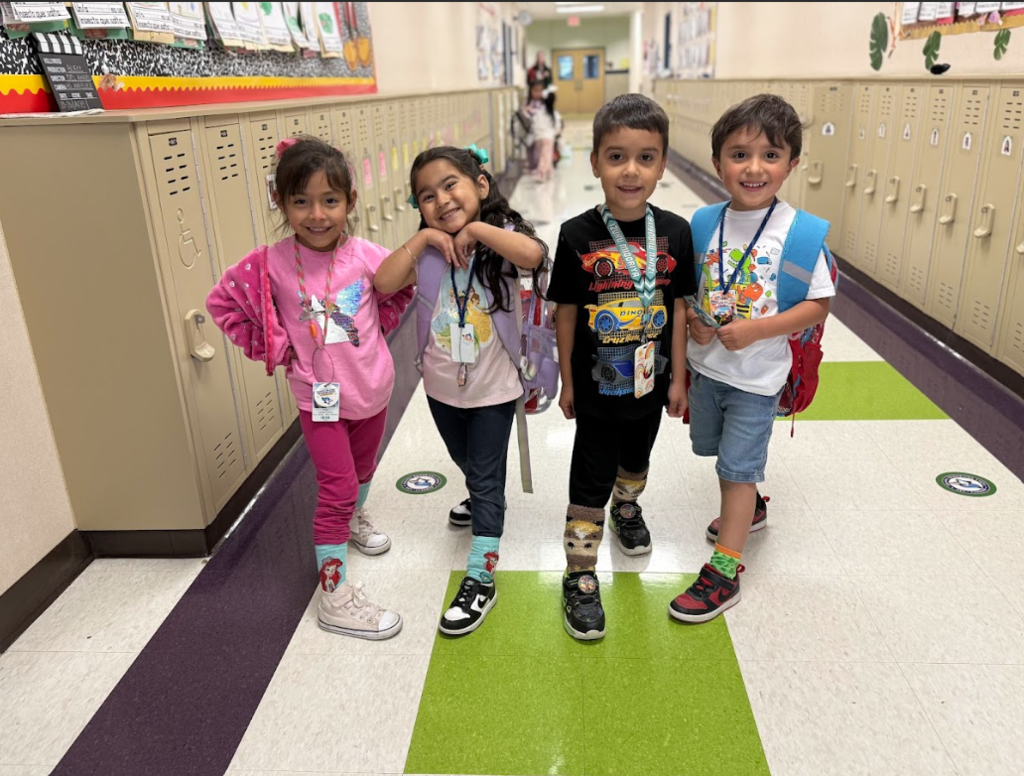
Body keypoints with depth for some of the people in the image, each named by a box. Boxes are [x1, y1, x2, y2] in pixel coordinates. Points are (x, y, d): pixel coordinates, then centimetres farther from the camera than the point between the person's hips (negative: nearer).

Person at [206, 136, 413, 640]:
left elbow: (400, 291, 6)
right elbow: (221, 302, -5)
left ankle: (354, 519, 57)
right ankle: (334, 595, 11)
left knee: (363, 467, 25)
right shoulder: (271, 265, -17)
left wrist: (378, 328, -2)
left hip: (372, 387, 3)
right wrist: (275, 348, -9)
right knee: (336, 488, -2)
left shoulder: (368, 257, -14)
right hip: (320, 397, -3)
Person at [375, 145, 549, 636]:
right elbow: (384, 284, -20)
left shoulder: (499, 240, -16)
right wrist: (423, 238, -23)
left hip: (494, 388, -4)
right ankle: (481, 500, 60)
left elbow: (533, 255, -38)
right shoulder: (428, 251, -7)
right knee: (467, 464, 28)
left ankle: (481, 579, 15)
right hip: (442, 386, 5)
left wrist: (477, 228, -31)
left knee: (486, 479, 4)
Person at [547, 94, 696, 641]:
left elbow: (679, 308, -1)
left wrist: (678, 378, 2)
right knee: (590, 481, 5)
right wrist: (567, 381, -2)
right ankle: (579, 577, 20)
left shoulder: (674, 232, -8)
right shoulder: (578, 236, -15)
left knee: (636, 460, 27)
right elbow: (566, 312, -7)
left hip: (650, 384, 3)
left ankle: (627, 508, 58)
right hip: (597, 386, -3)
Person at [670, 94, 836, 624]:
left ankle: (724, 570, 12)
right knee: (720, 451, 23)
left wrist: (756, 329, -24)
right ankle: (750, 508, 51)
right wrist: (691, 320, -13)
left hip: (756, 375, -5)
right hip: (706, 364, 5)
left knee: (738, 466, 0)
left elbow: (819, 304, -13)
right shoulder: (705, 224, -4)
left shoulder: (797, 232, -15)